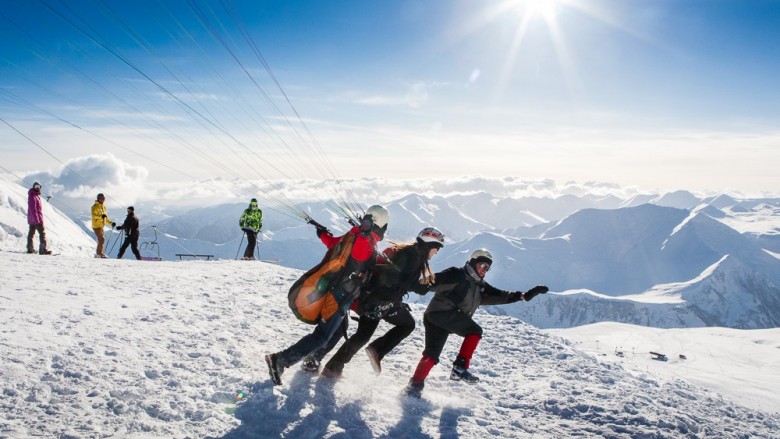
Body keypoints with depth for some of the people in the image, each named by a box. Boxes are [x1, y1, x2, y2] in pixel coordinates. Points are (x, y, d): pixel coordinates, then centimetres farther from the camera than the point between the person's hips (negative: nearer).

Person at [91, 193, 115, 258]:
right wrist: (101, 216, -33)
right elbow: (93, 215, -19)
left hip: (101, 226, 8)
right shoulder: (95, 206, -6)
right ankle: (99, 253, -12)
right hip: (96, 226, -8)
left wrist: (111, 223, 13)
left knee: (101, 240, 10)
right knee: (102, 239, -16)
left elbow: (105, 218, 23)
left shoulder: (103, 207, 17)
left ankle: (98, 254, 17)